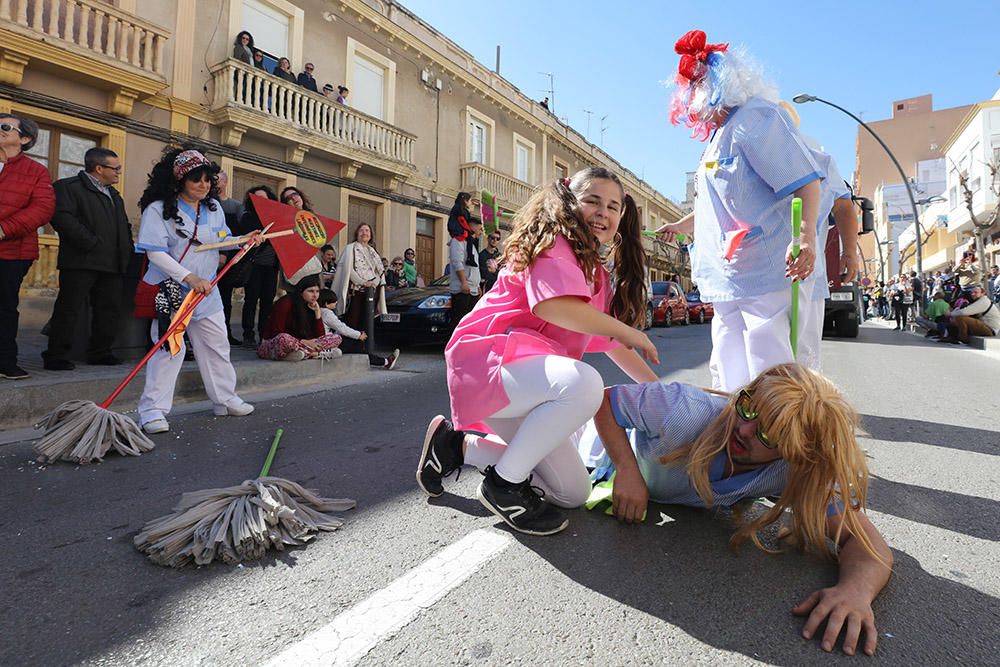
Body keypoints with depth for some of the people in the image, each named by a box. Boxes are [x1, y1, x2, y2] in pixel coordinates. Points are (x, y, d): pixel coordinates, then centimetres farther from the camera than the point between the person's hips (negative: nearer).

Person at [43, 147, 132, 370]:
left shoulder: (114, 195, 24)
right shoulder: (68, 186, -2)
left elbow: (125, 225, 27)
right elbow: (62, 217, -16)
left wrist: (128, 250, 11)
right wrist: (92, 243, -20)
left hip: (113, 264, 7)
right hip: (81, 262, -7)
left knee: (110, 310, 9)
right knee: (69, 310, -2)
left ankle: (100, 352, 20)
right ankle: (56, 356, 6)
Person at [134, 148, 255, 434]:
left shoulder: (214, 207, 9)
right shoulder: (159, 209, -10)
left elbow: (222, 241, 20)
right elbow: (155, 252, -18)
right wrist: (189, 277, -25)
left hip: (207, 291, 7)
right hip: (171, 290, -6)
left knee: (217, 346, 13)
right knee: (169, 347, -9)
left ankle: (225, 400, 27)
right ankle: (152, 411, 0)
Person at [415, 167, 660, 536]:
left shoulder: (597, 274, 19)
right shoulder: (553, 242, -8)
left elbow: (611, 343, 23)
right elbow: (553, 306, -28)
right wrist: (629, 331, -16)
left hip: (524, 374, 10)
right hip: (485, 359, -9)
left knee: (573, 493, 9)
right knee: (584, 383, -37)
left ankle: (458, 444, 17)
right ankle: (504, 483, -13)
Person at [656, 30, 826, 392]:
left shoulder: (756, 117, -5)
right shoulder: (719, 136, 23)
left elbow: (806, 181, -15)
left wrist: (805, 238, -30)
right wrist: (681, 225, 44)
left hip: (768, 274, -9)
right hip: (731, 281, 10)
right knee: (728, 380, 12)